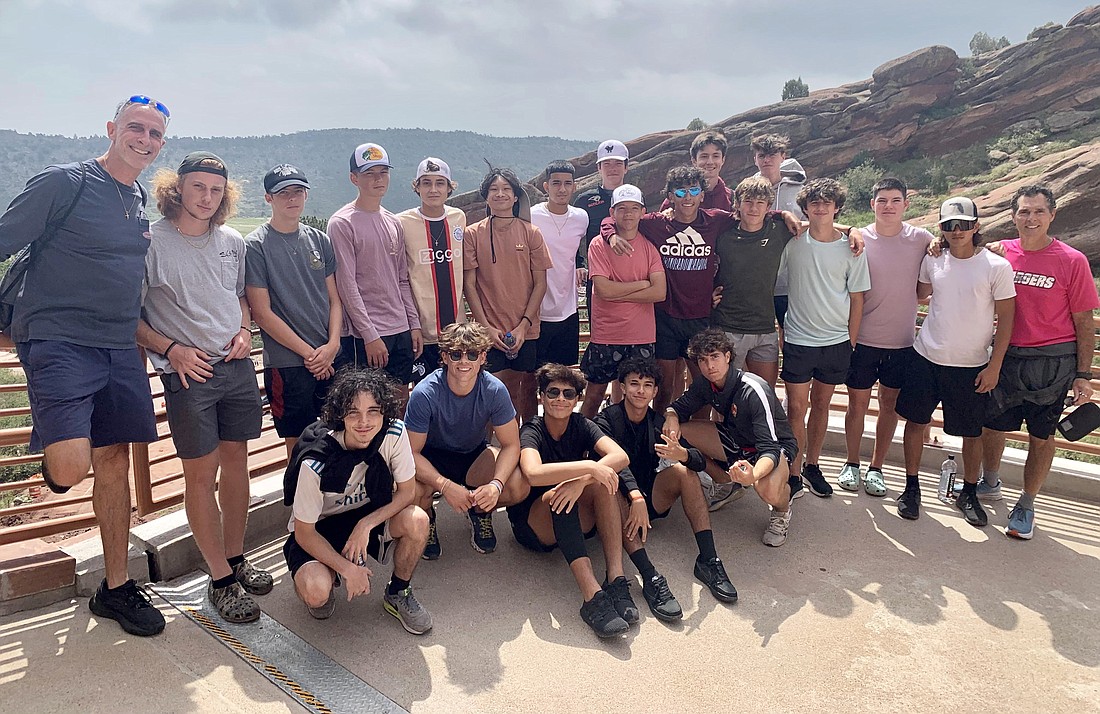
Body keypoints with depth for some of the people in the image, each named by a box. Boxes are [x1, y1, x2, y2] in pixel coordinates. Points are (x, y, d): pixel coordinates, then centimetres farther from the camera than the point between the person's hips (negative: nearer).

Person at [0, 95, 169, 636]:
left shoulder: (143, 204, 14)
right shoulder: (62, 183, -6)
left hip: (120, 349, 6)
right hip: (57, 342, -6)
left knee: (114, 461, 9)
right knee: (72, 466, -20)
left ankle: (116, 588, 21)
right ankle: (52, 460, 21)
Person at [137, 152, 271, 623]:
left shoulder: (232, 241, 9)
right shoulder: (150, 241, -6)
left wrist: (244, 330, 4)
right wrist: (171, 348, -14)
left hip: (237, 367, 5)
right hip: (187, 372, -5)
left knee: (236, 461, 11)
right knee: (202, 473, 1)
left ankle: (236, 559, 26)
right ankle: (220, 580, 12)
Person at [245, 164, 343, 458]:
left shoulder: (320, 241, 10)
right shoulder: (255, 246, -4)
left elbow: (334, 299, 10)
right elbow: (262, 313, -8)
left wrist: (332, 345, -5)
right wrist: (309, 353, -10)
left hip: (331, 359, 4)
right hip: (287, 364, -4)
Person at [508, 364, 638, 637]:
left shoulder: (581, 425, -3)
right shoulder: (532, 432, -14)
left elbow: (621, 456, -21)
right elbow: (533, 474, -37)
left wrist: (583, 481, -37)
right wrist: (589, 466, -42)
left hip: (576, 522, 4)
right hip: (534, 528, -3)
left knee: (601, 482, -24)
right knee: (556, 494, -35)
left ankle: (616, 578, -32)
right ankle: (593, 596, -45)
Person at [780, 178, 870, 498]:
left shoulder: (851, 248, -1)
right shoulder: (792, 242, -4)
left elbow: (856, 299, 4)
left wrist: (851, 342, 2)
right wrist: (777, 329, 0)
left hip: (836, 341, 2)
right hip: (798, 340, -1)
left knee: (821, 405, 13)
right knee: (796, 408, -1)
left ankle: (812, 465, 29)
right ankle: (794, 474, 9)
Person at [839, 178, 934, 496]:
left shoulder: (921, 240, -1)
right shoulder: (858, 240, -6)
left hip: (902, 341, 2)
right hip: (863, 339, -2)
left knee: (889, 405, 12)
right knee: (858, 404, 9)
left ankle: (876, 468, 27)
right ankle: (851, 464, 27)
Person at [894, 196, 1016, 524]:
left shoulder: (997, 267, -8)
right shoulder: (932, 261, 1)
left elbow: (1006, 319, -5)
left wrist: (994, 366, -8)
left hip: (971, 365, -2)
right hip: (925, 358, 3)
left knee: (972, 433, 9)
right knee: (915, 421, 7)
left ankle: (969, 494, 28)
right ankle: (911, 487, 23)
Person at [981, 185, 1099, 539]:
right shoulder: (1000, 253, -2)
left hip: (1052, 363, -2)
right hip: (1006, 358, 3)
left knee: (1041, 437, 9)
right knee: (992, 426, 14)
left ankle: (1026, 506, 26)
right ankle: (990, 483, 40)